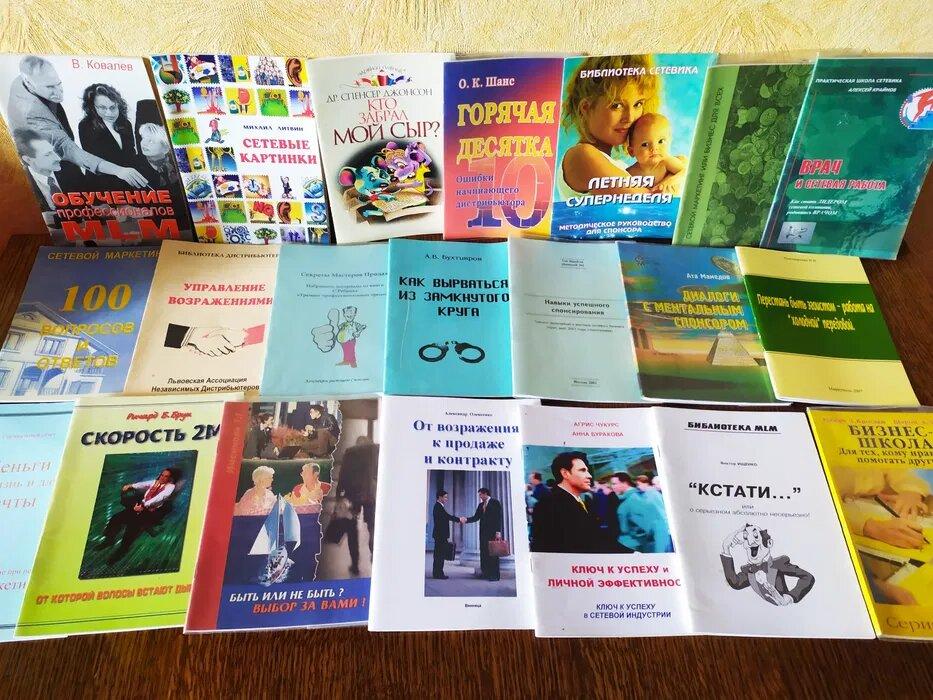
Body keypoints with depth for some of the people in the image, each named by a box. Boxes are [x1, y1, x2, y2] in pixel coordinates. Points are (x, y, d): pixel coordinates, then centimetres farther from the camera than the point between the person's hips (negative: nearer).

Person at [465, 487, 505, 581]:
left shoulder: (495, 502, -3)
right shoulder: (481, 505, 16)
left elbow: (499, 518, -8)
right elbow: (476, 517, 12)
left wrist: (498, 531, -15)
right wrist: (466, 519, -5)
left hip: (493, 532, -6)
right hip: (484, 533, 6)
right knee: (484, 553, 3)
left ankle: (494, 575, 1)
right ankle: (486, 573, 9)